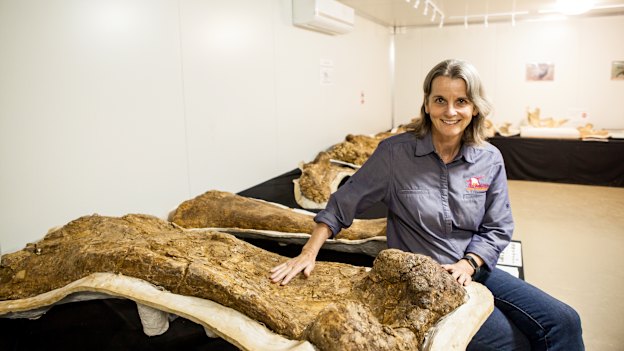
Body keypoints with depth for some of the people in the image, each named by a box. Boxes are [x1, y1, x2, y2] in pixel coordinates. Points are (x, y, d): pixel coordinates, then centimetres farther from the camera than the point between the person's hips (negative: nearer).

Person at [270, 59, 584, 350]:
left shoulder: (490, 159, -1)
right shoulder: (395, 152, -12)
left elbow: (497, 228, 4)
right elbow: (345, 202, -7)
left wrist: (468, 265, -13)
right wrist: (308, 253, -13)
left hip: (473, 270, 5)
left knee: (563, 322, -5)